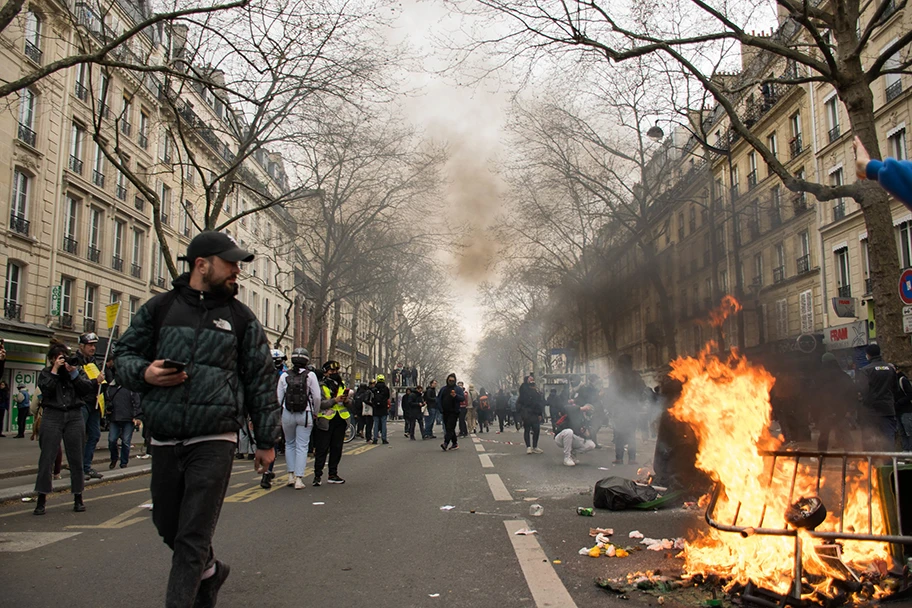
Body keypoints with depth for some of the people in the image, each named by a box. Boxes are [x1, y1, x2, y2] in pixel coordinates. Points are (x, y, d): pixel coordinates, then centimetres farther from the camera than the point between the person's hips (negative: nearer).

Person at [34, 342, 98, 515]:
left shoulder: (77, 371, 11)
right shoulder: (46, 373, 9)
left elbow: (88, 390, -3)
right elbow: (46, 389, -10)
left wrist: (73, 373, -9)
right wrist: (55, 370, -9)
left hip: (75, 417, 1)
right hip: (52, 417, -1)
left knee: (76, 458, 3)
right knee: (46, 458, -5)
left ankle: (78, 498, 11)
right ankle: (41, 499, 1)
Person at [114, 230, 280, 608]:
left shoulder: (241, 318, 5)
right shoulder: (159, 308, 7)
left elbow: (261, 381, 7)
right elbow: (124, 354, 14)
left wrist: (266, 441, 6)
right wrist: (144, 373, -10)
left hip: (214, 441, -3)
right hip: (163, 441, 3)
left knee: (192, 538, -4)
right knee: (167, 526, 16)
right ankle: (210, 571, 42)